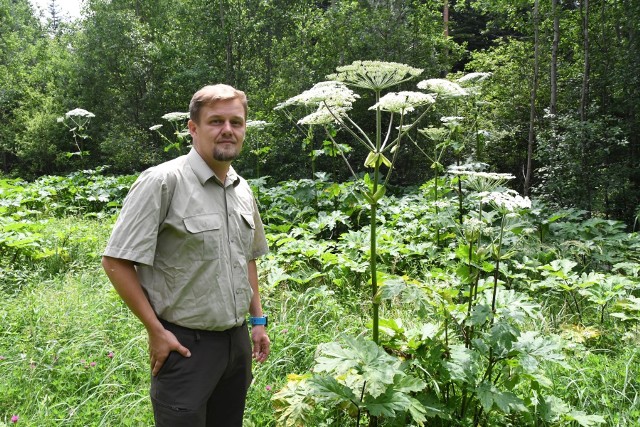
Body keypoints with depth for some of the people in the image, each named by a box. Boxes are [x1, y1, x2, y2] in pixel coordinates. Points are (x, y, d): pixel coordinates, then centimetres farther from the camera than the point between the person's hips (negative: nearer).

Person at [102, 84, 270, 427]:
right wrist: (156, 331, -14)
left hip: (238, 341, 7)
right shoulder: (162, 182, -15)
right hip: (184, 345, -6)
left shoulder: (243, 190, 7)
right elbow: (116, 261, -14)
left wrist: (258, 321, 14)